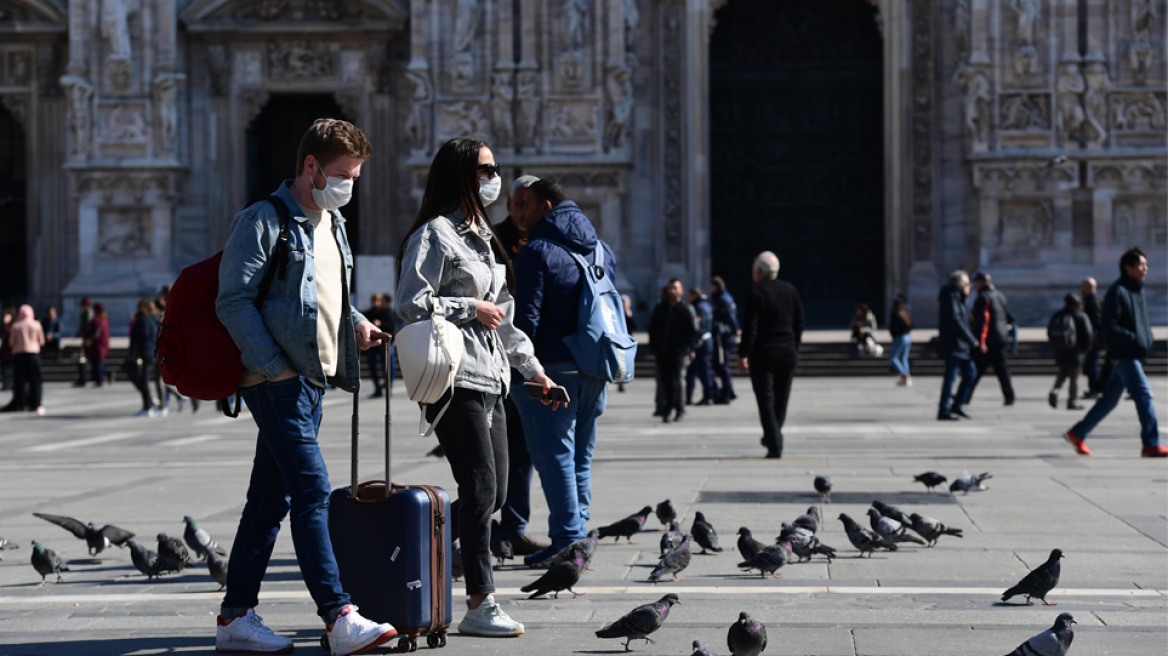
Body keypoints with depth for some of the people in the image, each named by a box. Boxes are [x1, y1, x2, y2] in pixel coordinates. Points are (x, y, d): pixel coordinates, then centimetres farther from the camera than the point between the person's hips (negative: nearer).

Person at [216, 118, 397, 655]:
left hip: (313, 380, 9)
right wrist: (276, 367, -18)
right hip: (277, 382, -9)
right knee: (313, 492, -13)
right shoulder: (263, 221, -9)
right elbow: (234, 302, -14)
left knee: (271, 498, 10)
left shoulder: (331, 225, 19)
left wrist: (355, 322, 7)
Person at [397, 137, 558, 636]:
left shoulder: (481, 235, 22)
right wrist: (471, 308, -11)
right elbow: (411, 304, -17)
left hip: (490, 380, 9)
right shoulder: (435, 234, -7)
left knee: (494, 493, 7)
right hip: (455, 380, -9)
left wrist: (533, 369, 23)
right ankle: (480, 605, -8)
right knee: (481, 489, -11)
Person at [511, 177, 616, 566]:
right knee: (580, 455, 15)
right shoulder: (601, 250, 14)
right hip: (594, 369, 7)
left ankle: (567, 539, -7)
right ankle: (579, 532, 17)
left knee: (554, 454, -4)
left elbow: (526, 316, -15)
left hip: (551, 366, -7)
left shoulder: (536, 252, -9)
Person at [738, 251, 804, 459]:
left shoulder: (756, 291, -11)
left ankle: (775, 446, -9)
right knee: (781, 399, 16)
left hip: (763, 354, -5)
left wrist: (742, 354, -12)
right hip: (788, 353, 5)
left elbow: (750, 327, -15)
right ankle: (772, 437, 28)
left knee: (766, 400, -2)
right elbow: (799, 324, 12)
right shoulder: (791, 290, 8)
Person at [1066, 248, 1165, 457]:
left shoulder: (1140, 292, 15)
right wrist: (1135, 339, -23)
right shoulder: (1117, 292, -13)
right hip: (1123, 355, -9)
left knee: (1110, 398, 13)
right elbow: (1110, 328, -18)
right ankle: (1152, 445, -9)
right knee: (1143, 395, -11)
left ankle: (1078, 434, 22)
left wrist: (1147, 342, 8)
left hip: (1135, 356, 9)